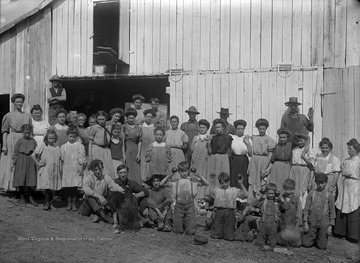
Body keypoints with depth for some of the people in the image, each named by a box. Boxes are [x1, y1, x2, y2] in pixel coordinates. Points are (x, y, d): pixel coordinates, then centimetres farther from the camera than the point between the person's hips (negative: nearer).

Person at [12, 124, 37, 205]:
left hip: (31, 162, 1)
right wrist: (14, 163, 0)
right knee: (21, 179, 3)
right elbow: (16, 152, 2)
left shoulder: (33, 141, 4)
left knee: (31, 180, -1)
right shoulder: (20, 141, 0)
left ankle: (31, 198, 10)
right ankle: (22, 197, 16)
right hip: (21, 162, -1)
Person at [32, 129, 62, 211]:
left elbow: (59, 159, 15)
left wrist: (60, 170, 10)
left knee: (51, 188, 4)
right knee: (46, 187, -7)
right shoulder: (42, 146, -2)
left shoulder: (57, 147, 9)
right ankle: (47, 203, 5)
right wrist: (39, 163, -4)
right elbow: (34, 155, -3)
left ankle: (48, 203, 17)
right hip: (45, 170, -3)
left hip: (54, 171, 3)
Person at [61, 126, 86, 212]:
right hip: (66, 170, 2)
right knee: (66, 188, 2)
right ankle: (69, 203, 17)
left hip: (76, 170, -2)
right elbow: (61, 158, 13)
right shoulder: (63, 146, 12)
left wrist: (81, 167, -6)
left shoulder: (80, 146, 4)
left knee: (75, 187, -4)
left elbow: (82, 158, 1)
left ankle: (74, 203, 10)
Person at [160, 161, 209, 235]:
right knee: (178, 231, 6)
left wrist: (199, 176, -11)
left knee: (190, 232, 1)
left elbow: (207, 183, -1)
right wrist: (168, 176, -9)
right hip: (179, 205, 1)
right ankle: (182, 223, 37)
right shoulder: (175, 182, 4)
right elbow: (161, 184, 2)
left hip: (190, 205, 0)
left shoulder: (193, 181, 3)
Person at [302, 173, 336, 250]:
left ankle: (320, 238, 33)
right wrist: (305, 223, -6)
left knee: (322, 246, 2)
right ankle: (314, 238, 29)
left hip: (323, 223, 0)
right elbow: (306, 209, 0)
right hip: (312, 222, 1)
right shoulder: (311, 193, -1)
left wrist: (330, 226, -2)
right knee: (306, 244, -1)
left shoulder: (329, 196, -2)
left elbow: (332, 212, 3)